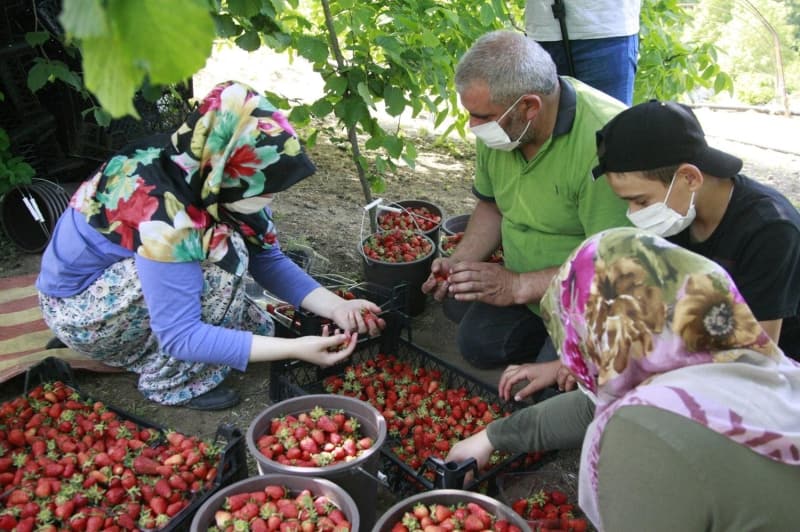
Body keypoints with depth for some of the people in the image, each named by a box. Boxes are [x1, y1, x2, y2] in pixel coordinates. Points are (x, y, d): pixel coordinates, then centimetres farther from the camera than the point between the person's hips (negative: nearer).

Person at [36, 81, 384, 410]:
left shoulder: (210, 178, -16)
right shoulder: (163, 211, -37)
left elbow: (268, 259, -7)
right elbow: (180, 336, -33)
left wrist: (335, 306, -19)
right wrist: (294, 348, -34)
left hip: (131, 270, 7)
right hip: (78, 307, -7)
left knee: (255, 327, -1)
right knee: (221, 255, -28)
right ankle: (171, 383, -11)